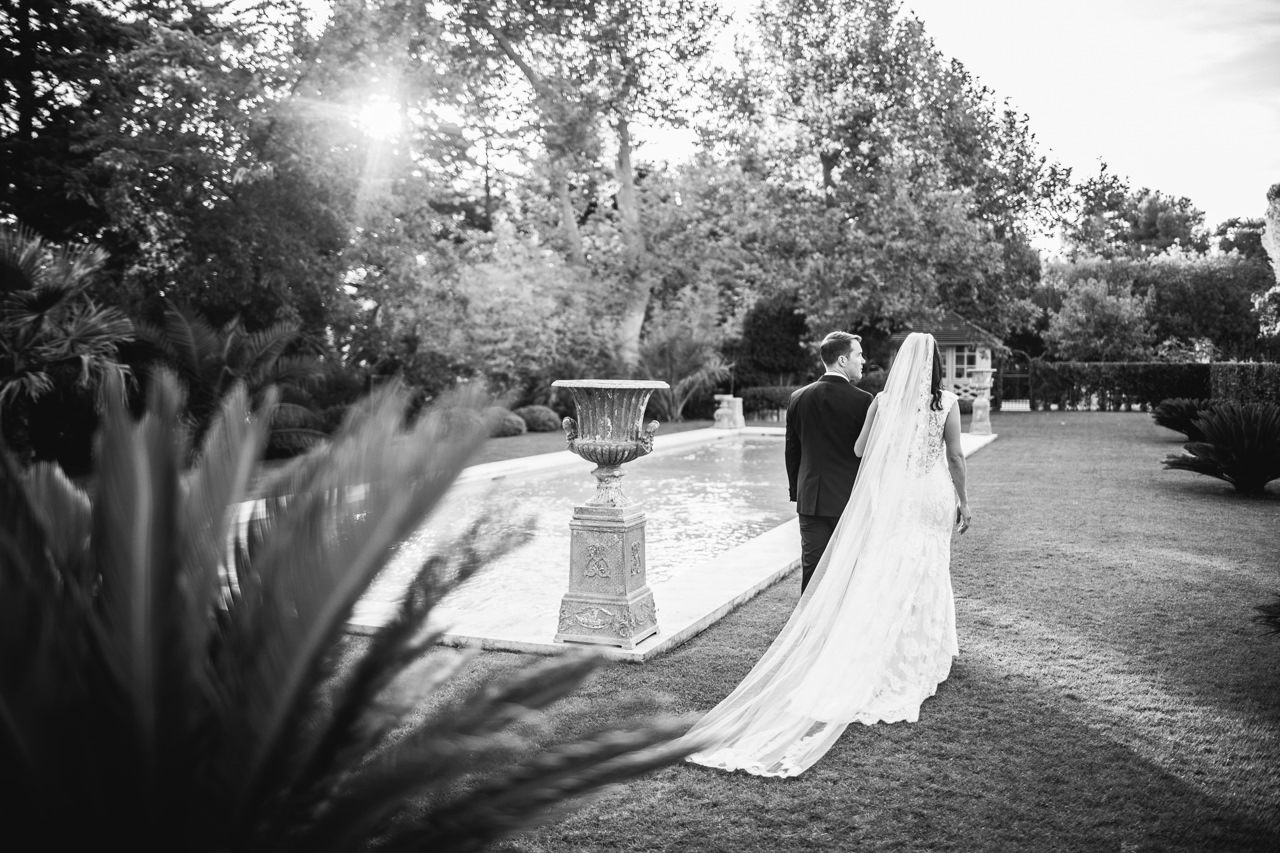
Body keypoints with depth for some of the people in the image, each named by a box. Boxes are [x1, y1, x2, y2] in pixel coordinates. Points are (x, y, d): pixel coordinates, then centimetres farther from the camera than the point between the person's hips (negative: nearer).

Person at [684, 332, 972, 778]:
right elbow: (955, 457, 0)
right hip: (931, 496, 0)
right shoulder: (947, 401, -4)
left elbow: (860, 449, 2)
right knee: (922, 578, 10)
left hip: (887, 497, 0)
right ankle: (919, 658, 22)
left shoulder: (883, 400, -3)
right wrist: (963, 501, 10)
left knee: (881, 579, 6)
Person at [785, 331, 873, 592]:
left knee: (812, 569, 7)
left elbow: (792, 452, 9)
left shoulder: (798, 398, 3)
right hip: (851, 499, -4)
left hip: (810, 501, 4)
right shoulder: (862, 400, -11)